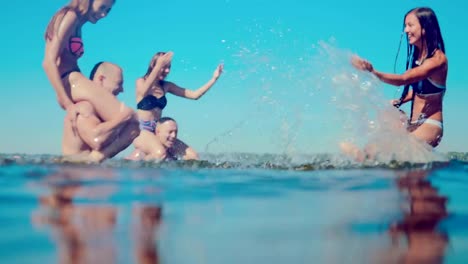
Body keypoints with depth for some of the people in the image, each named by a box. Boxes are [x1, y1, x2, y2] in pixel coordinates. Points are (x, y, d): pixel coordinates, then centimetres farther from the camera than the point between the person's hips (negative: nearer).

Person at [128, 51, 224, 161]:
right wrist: (158, 66, -35)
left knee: (193, 155, -7)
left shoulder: (166, 86, 11)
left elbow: (195, 95, 9)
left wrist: (214, 79, 0)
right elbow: (144, 92, -30)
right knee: (159, 153, -37)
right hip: (141, 130, -6)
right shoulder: (141, 82, -4)